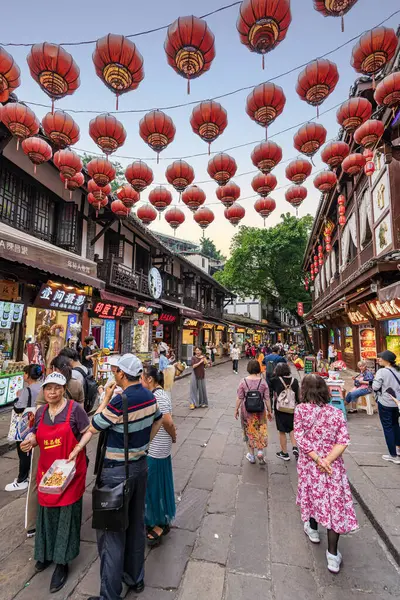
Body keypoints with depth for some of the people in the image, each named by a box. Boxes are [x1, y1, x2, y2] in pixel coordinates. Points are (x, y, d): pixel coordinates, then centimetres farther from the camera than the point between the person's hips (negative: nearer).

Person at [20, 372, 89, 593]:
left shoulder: (75, 408, -15)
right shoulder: (40, 412, 2)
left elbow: (87, 434, -11)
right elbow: (38, 436, 14)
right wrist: (31, 442, -7)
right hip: (46, 470, 5)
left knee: (67, 513, 7)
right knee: (47, 511, 20)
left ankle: (62, 562, 25)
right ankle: (47, 552, 44)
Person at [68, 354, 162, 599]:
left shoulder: (120, 401, -27)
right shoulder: (150, 396, -5)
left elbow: (94, 427, -13)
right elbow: (157, 421, 12)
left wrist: (106, 398, -5)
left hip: (117, 472, -7)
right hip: (141, 465, 7)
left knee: (111, 531, 9)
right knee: (136, 524, 22)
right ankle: (135, 578, 41)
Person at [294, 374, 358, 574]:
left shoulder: (301, 409, -13)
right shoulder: (337, 412, -6)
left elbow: (300, 438, -17)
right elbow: (343, 441, -12)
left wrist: (317, 460, -15)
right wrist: (328, 460, -15)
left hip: (308, 464, 0)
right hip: (334, 466, 0)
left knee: (314, 495, 25)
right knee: (335, 504, 12)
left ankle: (313, 529, 47)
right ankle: (332, 554, 17)